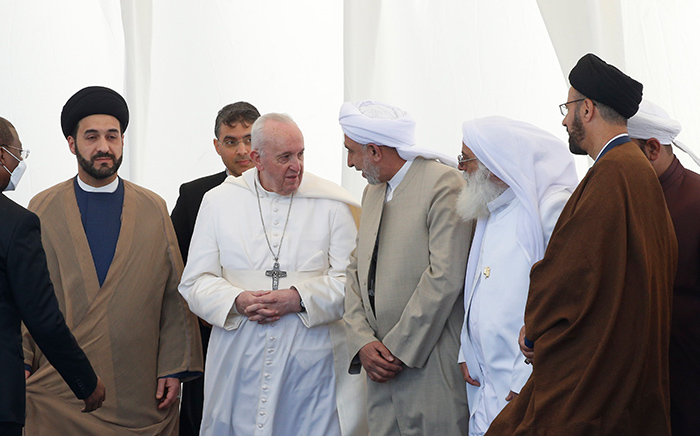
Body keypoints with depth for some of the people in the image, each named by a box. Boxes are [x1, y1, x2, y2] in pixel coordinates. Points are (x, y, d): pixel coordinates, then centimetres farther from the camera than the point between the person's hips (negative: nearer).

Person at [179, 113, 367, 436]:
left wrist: (299, 299, -16)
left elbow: (349, 280, -1)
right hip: (239, 360, 1)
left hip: (311, 362, -1)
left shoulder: (330, 205, 3)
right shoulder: (218, 201, 7)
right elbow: (196, 282, 5)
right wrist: (237, 301, -13)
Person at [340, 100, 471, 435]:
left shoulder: (444, 184, -9)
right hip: (381, 368, 7)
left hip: (430, 367, -7)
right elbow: (356, 272, 15)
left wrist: (399, 351, -13)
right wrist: (362, 342, -1)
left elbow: (445, 277, -16)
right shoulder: (373, 192, 18)